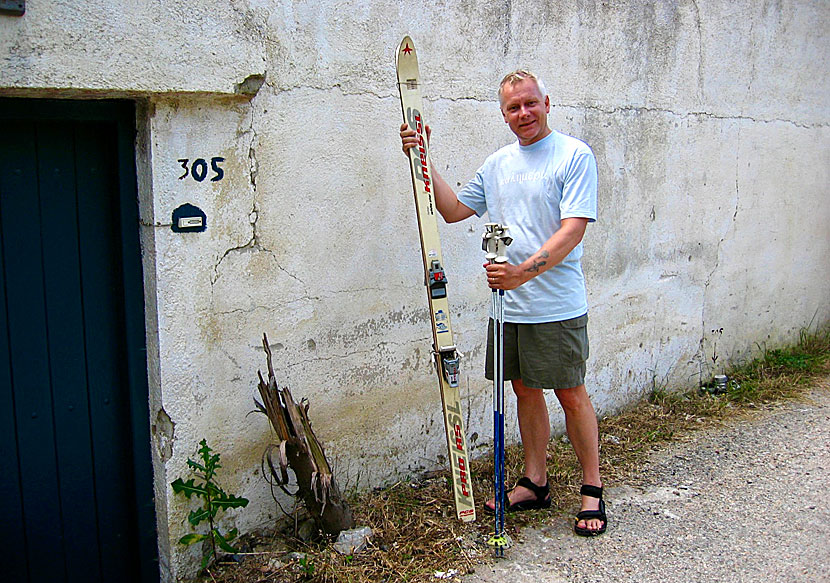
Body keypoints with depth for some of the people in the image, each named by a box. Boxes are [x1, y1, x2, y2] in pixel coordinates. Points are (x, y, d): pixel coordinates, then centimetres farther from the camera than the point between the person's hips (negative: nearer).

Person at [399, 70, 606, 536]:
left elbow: (572, 230, -16)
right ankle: (535, 484, 28)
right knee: (526, 390, 14)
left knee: (572, 395, 2)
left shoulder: (575, 155, -7)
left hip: (557, 305, -6)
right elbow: (453, 210, 18)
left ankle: (593, 490, 17)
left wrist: (524, 271, -27)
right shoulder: (497, 164, 14)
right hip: (508, 305, 6)